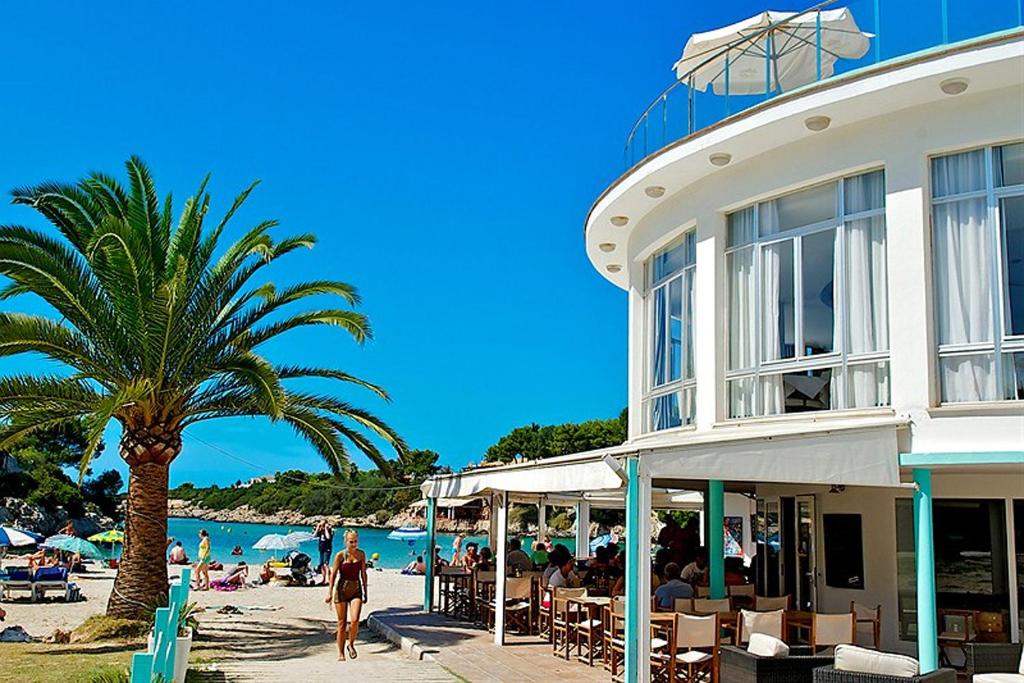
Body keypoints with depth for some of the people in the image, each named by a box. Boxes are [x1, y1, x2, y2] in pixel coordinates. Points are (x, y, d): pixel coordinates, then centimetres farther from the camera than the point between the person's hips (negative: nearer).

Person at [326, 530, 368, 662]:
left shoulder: (361, 554, 3)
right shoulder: (340, 555, -6)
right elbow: (333, 574, -3)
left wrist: (365, 591, 14)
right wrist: (330, 592, -6)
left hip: (356, 589, 2)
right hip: (342, 589, -2)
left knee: (355, 620, -16)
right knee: (342, 623, 3)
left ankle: (351, 644, 10)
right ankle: (340, 653, 15)